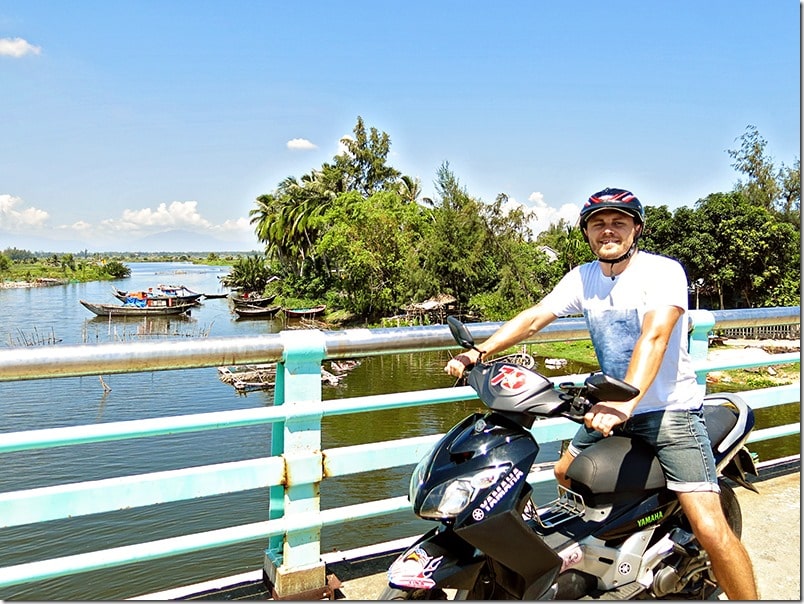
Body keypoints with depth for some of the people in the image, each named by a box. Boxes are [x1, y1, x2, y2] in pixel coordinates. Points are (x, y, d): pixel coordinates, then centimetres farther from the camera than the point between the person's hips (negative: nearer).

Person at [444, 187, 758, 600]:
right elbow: (533, 318, -3)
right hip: (614, 407, 7)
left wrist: (626, 402, -46)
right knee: (564, 473, 18)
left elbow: (654, 336, -32)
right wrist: (478, 351, -17)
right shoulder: (582, 278, 2)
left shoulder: (663, 270, -16)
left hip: (670, 410, -6)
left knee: (710, 528, -16)